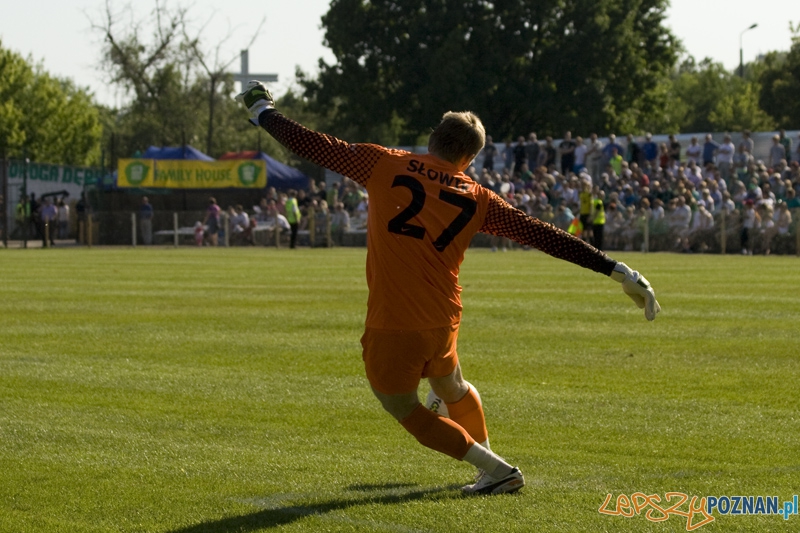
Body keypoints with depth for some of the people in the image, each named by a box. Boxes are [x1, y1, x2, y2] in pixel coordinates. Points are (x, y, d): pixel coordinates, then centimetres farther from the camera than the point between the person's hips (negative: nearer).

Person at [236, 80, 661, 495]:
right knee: (451, 388, 31)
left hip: (390, 327, -4)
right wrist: (617, 271, 4)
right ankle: (488, 460, 46)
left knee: (404, 408, 13)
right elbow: (544, 236, 1)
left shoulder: (384, 165, -3)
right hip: (443, 322, 4)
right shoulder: (477, 199, 3)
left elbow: (314, 146, 1)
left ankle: (496, 469, 7)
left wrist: (261, 113, 18)